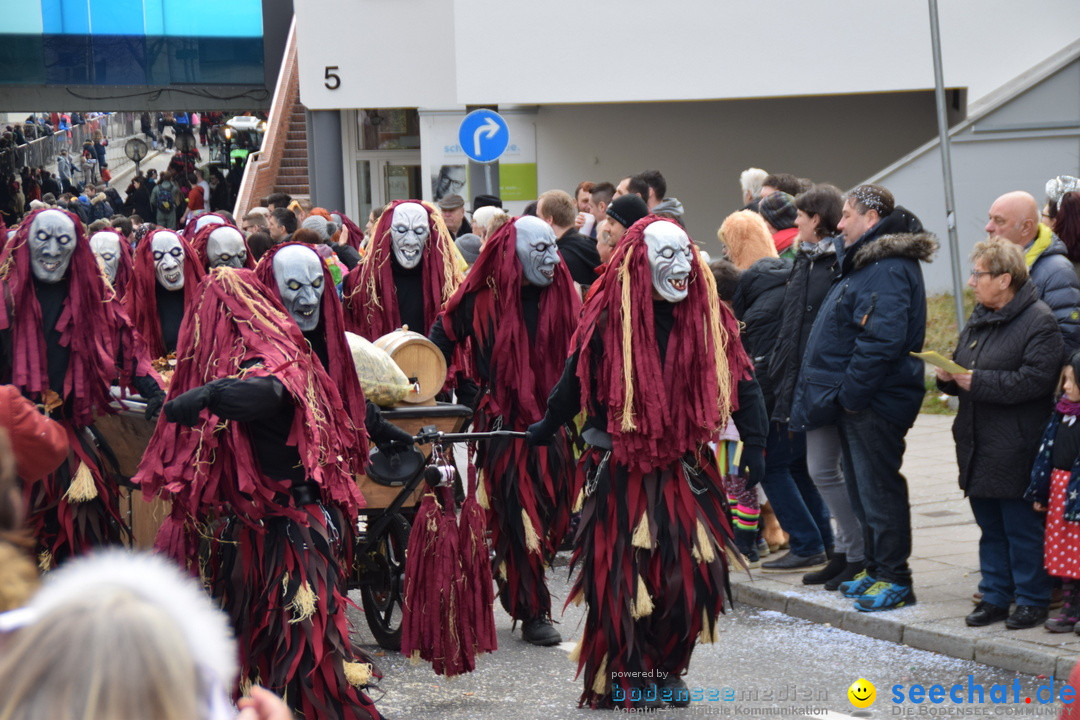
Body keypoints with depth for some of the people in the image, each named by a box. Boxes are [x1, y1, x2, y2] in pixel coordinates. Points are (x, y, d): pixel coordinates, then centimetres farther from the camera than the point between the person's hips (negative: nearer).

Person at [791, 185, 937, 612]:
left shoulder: (890, 269, -18)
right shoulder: (865, 263, 17)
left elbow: (883, 340, -27)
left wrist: (851, 392, -22)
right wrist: (842, 393, 16)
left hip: (874, 402, -11)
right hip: (855, 401, 11)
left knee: (878, 488, -5)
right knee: (862, 487, 16)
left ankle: (894, 579, 1)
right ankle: (877, 571, 26)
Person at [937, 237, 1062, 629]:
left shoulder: (1038, 321, -12)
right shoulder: (978, 320, 15)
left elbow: (1034, 380, -22)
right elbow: (963, 370, 25)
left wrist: (978, 382, -20)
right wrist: (949, 377, 1)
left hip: (1016, 449, -8)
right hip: (978, 447, 8)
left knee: (1022, 527, -2)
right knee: (990, 526, 13)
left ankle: (1032, 600, 8)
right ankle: (995, 597, 21)